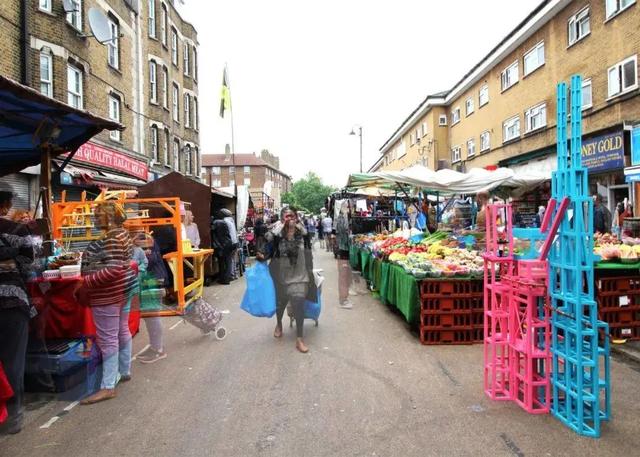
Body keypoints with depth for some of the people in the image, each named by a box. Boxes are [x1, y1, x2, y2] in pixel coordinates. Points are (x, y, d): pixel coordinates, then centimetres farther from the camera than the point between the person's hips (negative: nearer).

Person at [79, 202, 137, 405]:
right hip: (124, 288, 11)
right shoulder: (121, 233, 10)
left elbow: (113, 270, -29)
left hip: (109, 293, -10)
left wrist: (86, 281, -24)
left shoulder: (111, 238, -21)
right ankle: (124, 371, 32)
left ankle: (108, 387, 2)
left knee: (107, 338, -5)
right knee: (122, 331, 19)